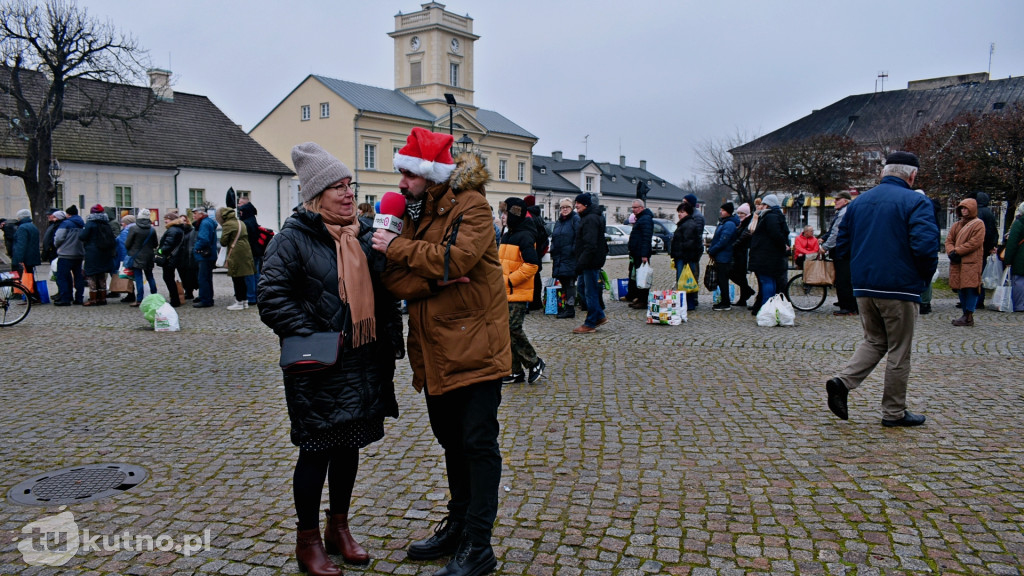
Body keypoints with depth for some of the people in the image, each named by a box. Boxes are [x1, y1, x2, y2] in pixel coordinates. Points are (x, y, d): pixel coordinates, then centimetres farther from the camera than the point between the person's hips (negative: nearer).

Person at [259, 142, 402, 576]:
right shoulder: (294, 238, -9)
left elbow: (384, 292, 16)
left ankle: (339, 528, 33)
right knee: (317, 450, 3)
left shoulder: (363, 234, 11)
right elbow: (272, 297, -15)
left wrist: (389, 346, 13)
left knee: (348, 446, 15)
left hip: (364, 362, 6)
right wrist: (308, 338, -21)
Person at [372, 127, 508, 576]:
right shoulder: (414, 213, 10)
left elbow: (456, 258, -27)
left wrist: (396, 247, -16)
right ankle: (457, 526, 35)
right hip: (435, 349, 8)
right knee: (451, 441, 19)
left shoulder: (471, 206, -10)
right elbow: (395, 282, -1)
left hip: (474, 345, -7)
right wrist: (438, 278, -19)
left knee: (477, 444, -1)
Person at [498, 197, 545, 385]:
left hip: (518, 293, -9)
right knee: (507, 331, 8)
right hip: (505, 293, 9)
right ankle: (516, 372, 16)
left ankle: (534, 362, 6)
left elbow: (531, 266, -20)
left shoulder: (525, 237, -13)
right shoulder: (506, 236, 16)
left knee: (513, 330, -13)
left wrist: (509, 281, -20)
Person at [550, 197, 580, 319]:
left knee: (569, 283, -7)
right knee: (564, 283, 10)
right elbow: (553, 239, 23)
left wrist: (574, 251, -17)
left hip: (570, 258, -8)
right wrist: (553, 255, 15)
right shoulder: (558, 222, 20)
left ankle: (570, 309, -4)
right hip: (559, 258, 8)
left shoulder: (576, 219, -4)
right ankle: (567, 306, 17)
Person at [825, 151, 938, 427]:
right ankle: (894, 412, 14)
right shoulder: (916, 202, -9)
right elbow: (925, 246, -21)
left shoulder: (859, 202, 10)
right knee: (898, 352, 6)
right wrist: (927, 275, -3)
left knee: (874, 341, 18)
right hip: (900, 288, -5)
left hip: (863, 287, 6)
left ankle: (843, 381, -4)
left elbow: (842, 246, 12)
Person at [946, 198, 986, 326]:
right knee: (960, 288, 8)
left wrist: (957, 251, -14)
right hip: (957, 262, 6)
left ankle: (968, 317, -9)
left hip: (971, 262, -6)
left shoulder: (978, 224, -2)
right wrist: (951, 252, -9)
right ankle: (966, 314, 15)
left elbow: (975, 243, -12)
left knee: (970, 287, -9)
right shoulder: (956, 225, 17)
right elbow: (949, 240, 11)